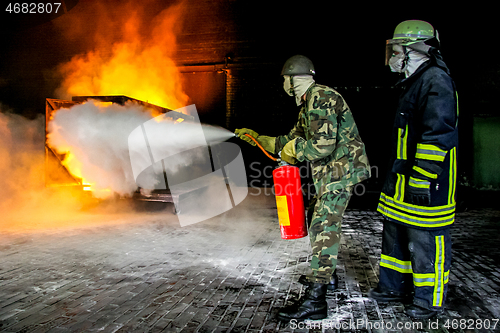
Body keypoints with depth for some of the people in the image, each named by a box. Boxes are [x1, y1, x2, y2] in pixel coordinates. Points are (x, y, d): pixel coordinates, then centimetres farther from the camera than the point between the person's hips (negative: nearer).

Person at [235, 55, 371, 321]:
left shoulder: (320, 98, -17)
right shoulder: (310, 102, 17)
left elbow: (322, 146, -25)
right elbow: (293, 138, 23)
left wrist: (294, 149, -9)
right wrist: (258, 138, 23)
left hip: (341, 169, -11)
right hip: (331, 171, 11)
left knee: (324, 227, -15)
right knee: (319, 220, 20)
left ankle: (315, 299, -15)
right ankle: (326, 275, 36)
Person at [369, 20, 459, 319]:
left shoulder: (436, 80, -14)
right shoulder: (415, 81, 18)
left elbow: (437, 135, -22)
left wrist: (421, 179, -24)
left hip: (427, 182, -10)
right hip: (403, 180, 10)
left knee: (426, 241, 1)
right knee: (397, 234, 17)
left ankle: (430, 300, 17)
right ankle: (395, 286, 32)